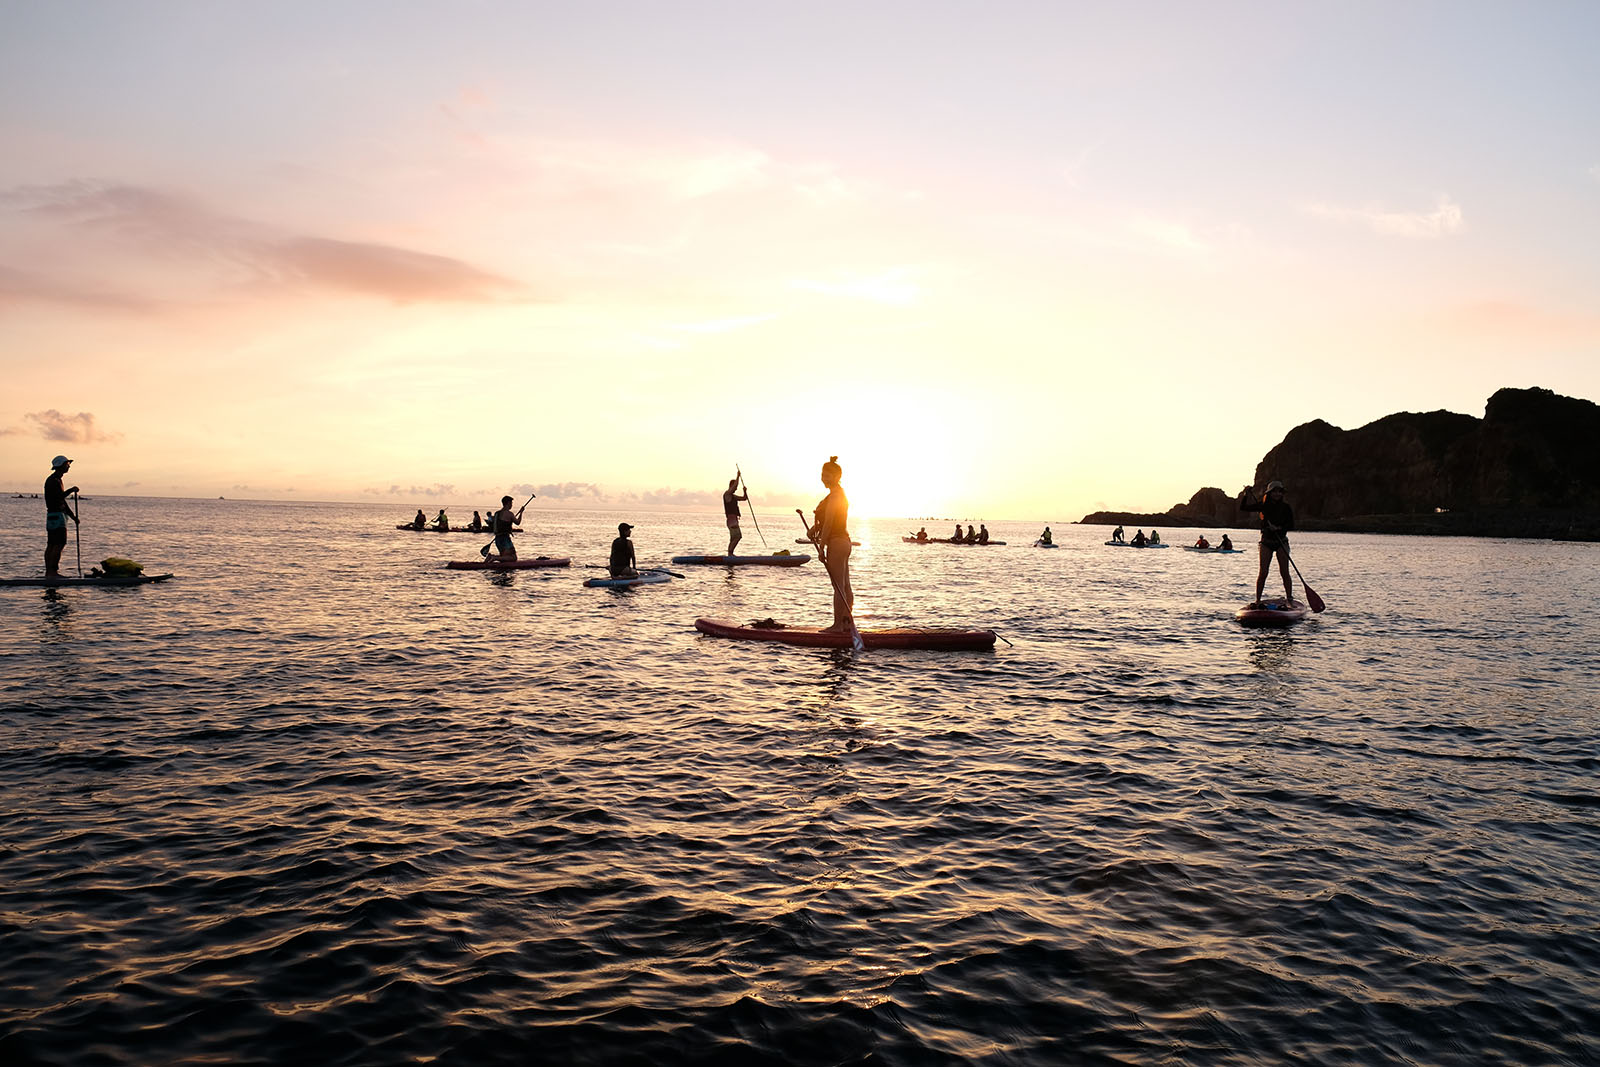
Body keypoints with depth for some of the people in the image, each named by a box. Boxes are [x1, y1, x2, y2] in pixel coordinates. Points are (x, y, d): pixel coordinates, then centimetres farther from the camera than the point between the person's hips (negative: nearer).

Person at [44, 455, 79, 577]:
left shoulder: (57, 480, 21)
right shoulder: (53, 480, -12)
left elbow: (62, 500, 25)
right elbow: (59, 497, -25)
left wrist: (73, 516, 23)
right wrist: (71, 490, -13)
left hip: (53, 516, 10)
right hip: (56, 515, -10)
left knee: (51, 545, 9)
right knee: (59, 544, -13)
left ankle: (49, 572, 10)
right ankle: (52, 571, -15)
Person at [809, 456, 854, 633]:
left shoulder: (835, 495, -15)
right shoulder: (840, 493, 17)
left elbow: (828, 522, -19)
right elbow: (826, 520, 21)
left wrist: (821, 547, -17)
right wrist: (816, 526, 3)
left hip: (836, 543, -11)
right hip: (843, 541, 11)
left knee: (838, 587, -7)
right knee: (845, 586, 12)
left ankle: (837, 625, -4)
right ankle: (847, 622, 17)